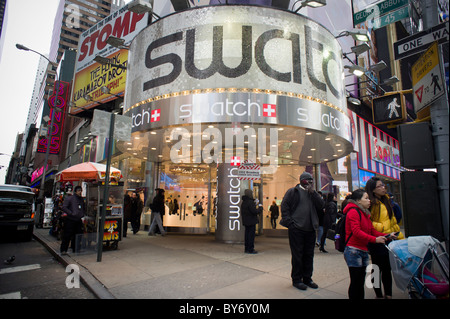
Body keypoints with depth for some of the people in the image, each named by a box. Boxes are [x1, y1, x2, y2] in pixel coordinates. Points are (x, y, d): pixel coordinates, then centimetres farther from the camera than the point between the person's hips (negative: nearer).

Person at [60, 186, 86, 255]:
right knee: (67, 235, -2)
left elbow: (84, 209, 26)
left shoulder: (81, 199, 15)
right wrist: (71, 213, -17)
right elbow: (64, 207, -10)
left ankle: (75, 249, 22)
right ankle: (63, 250, 8)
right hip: (70, 220, -6)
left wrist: (83, 215, 10)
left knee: (78, 235, 9)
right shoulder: (69, 198, -4)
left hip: (79, 220, 6)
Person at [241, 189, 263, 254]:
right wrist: (260, 208, -3)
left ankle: (246, 249, 19)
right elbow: (254, 211, -22)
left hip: (245, 221, 9)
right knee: (251, 235, -3)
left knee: (247, 234, 13)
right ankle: (250, 249, 1)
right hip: (251, 221, -9)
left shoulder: (243, 202, 12)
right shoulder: (250, 202, -17)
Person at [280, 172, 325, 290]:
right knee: (297, 255, 2)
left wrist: (313, 192, -6)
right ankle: (296, 279, 15)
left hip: (310, 229, 6)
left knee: (309, 255, 14)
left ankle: (307, 278, 28)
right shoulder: (293, 191, -3)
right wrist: (290, 222, -13)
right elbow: (284, 206, -7)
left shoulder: (312, 193, 15)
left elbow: (321, 205, 3)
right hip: (296, 229, -6)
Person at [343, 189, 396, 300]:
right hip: (353, 251, -9)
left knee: (361, 281, 14)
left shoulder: (365, 213, 18)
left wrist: (386, 235, 3)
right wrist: (375, 239, -24)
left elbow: (372, 230, 16)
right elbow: (356, 232, -21)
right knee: (355, 281, -3)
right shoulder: (353, 211, -13)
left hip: (363, 251, 9)